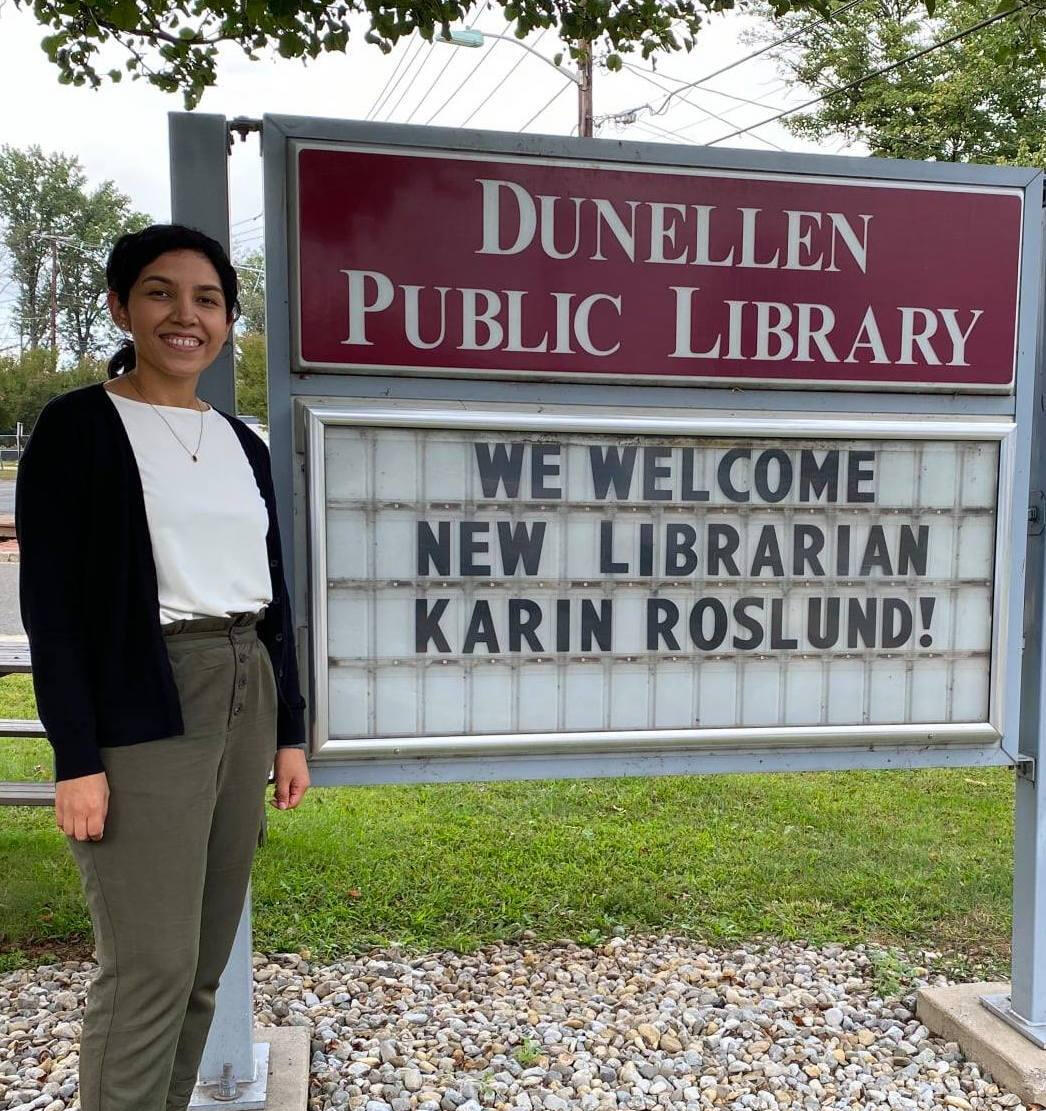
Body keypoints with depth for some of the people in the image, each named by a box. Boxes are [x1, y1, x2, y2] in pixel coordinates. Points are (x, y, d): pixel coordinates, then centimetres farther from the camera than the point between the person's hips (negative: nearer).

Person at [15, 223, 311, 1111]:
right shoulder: (77, 426, -4)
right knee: (150, 968, -3)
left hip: (249, 698, 6)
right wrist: (76, 757, -14)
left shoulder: (243, 444, 13)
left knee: (205, 963, 12)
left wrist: (289, 731, 11)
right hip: (142, 711, -6)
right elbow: (51, 602, -8)